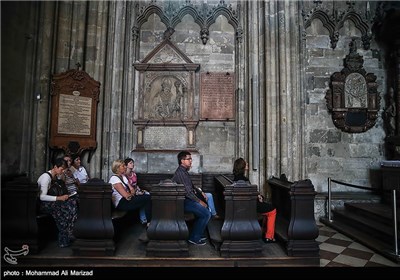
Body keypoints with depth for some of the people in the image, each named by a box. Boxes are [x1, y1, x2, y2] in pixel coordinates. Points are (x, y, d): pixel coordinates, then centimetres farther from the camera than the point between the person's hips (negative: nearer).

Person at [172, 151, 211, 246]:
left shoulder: (184, 171, 12)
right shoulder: (181, 173, -21)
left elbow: (191, 186, 24)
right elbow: (188, 192, -23)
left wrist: (200, 192, 12)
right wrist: (199, 201, -14)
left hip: (187, 199, 10)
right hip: (183, 201, -10)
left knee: (205, 207, 15)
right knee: (206, 214, -13)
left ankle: (198, 234, 19)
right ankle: (194, 238, 0)